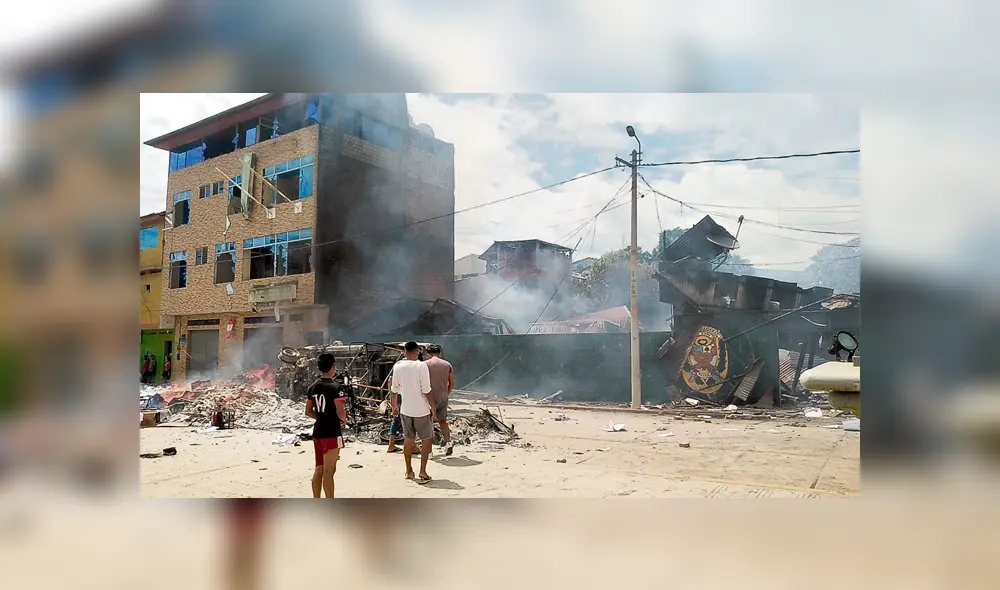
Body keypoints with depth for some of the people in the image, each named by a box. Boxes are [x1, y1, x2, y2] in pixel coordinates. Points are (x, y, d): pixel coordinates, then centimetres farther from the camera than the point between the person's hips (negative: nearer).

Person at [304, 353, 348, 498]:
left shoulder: (312, 387, 6)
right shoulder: (335, 387, -15)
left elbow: (308, 412, 10)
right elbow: (340, 412, -21)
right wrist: (344, 419, 0)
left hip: (317, 432, 7)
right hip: (332, 433, -7)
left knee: (319, 469, 14)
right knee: (329, 471, -2)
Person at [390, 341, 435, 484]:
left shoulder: (397, 367, -2)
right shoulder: (421, 366, -15)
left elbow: (394, 390, 7)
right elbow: (426, 391, -15)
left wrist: (394, 406, 20)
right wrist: (433, 408, -6)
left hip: (406, 409, 4)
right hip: (422, 410, -4)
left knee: (408, 439, 17)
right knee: (427, 439, 9)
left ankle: (409, 471, 25)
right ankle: (422, 472, 3)